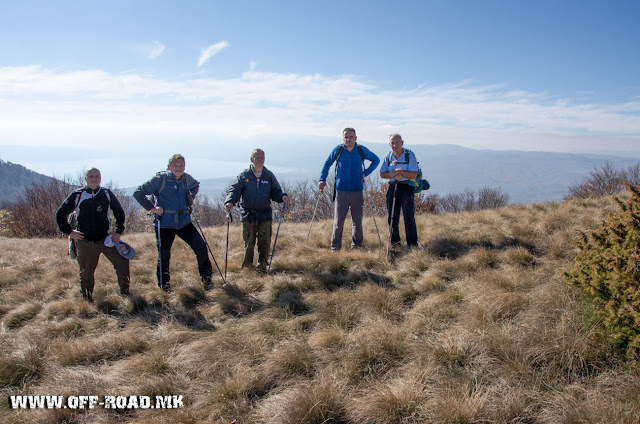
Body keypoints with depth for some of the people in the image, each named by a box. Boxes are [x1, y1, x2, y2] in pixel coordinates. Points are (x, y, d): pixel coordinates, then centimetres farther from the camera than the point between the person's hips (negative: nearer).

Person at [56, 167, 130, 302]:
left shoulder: (107, 194, 1)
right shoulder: (77, 196, -2)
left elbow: (119, 213, 12)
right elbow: (60, 214, 7)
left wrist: (118, 232, 4)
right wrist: (69, 232, 1)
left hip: (106, 239, 1)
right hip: (85, 242, 0)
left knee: (122, 261, -11)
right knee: (86, 272, 8)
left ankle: (124, 290, 9)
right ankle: (87, 298, 29)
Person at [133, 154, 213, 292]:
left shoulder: (186, 178, 4)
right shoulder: (160, 179, -11)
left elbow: (195, 185, 30)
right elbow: (138, 193, -8)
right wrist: (152, 208, -13)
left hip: (184, 222, 4)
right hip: (165, 224, -4)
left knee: (201, 246, -5)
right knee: (164, 255, 3)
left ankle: (206, 277, 11)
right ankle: (163, 283, 27)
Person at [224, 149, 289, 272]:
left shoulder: (269, 175, 8)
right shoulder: (244, 175, 2)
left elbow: (276, 192, 11)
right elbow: (235, 190, 0)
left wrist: (283, 197, -11)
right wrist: (230, 202, -19)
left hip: (265, 215, 1)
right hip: (248, 215, -1)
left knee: (265, 242, 2)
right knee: (249, 242, 2)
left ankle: (262, 265, 18)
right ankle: (247, 265, 18)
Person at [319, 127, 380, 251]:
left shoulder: (362, 150, 2)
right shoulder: (338, 150, 1)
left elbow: (376, 160, 17)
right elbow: (327, 163, 16)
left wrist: (366, 173, 7)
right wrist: (322, 179, 8)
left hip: (357, 191, 1)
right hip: (341, 191, -1)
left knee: (357, 221, 7)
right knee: (338, 222, -1)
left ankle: (356, 245, 23)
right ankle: (335, 247, 12)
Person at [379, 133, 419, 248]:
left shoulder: (409, 155, -5)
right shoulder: (388, 157, 9)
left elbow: (413, 175, -13)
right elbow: (382, 174, 3)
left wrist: (399, 171, -21)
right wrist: (393, 174, -14)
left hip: (407, 187, -4)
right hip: (392, 187, 4)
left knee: (409, 217, -6)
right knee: (392, 217, 7)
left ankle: (412, 244, 3)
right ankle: (395, 242, 21)